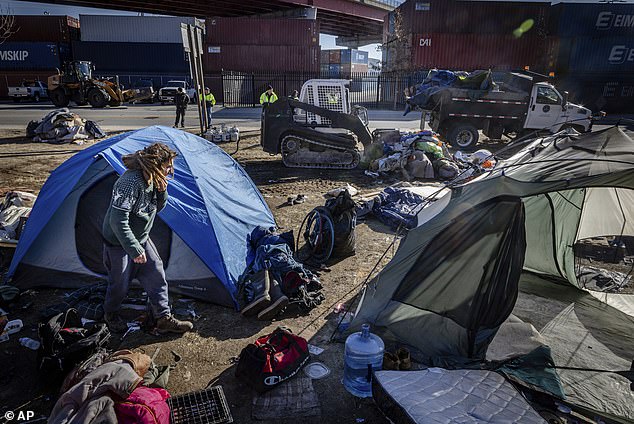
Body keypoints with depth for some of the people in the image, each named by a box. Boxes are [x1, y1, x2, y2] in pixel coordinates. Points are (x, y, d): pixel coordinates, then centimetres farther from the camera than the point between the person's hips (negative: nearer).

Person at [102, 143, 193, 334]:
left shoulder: (152, 179, -5)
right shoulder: (131, 182, -32)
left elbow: (158, 208, 8)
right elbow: (118, 221, -33)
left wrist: (161, 190, -13)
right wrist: (134, 250, -29)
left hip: (141, 238, 8)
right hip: (119, 242, -8)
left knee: (156, 275, 8)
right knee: (120, 283, 11)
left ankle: (164, 319, 18)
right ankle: (111, 315, 40)